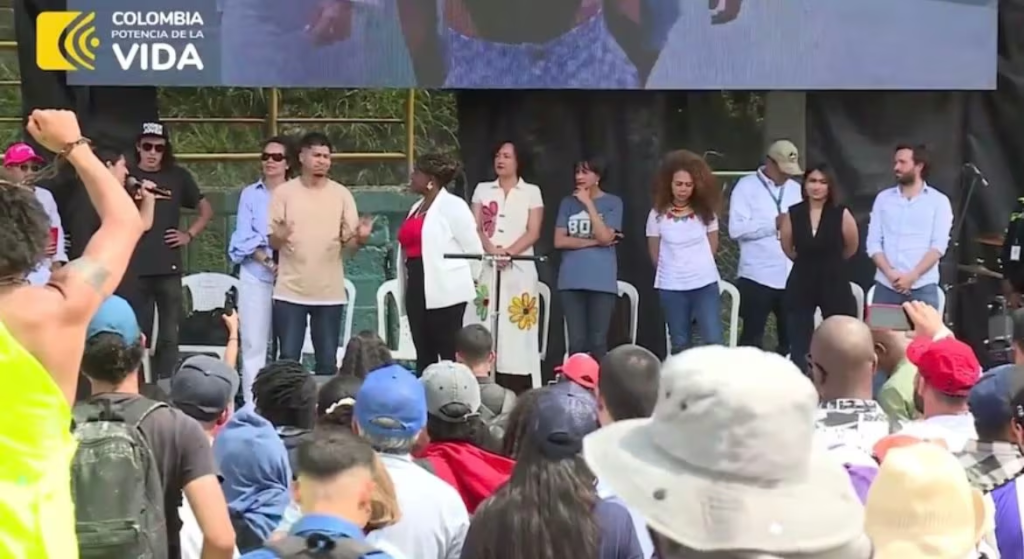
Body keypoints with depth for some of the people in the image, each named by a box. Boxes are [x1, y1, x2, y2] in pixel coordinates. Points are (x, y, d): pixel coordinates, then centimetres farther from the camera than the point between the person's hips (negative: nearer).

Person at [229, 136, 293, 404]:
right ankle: (251, 406, 2)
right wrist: (268, 261, -14)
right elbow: (244, 238, 1)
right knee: (253, 344, 0)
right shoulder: (250, 194, 7)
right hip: (256, 276, 1)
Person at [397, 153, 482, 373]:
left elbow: (473, 249, -6)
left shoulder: (453, 206, -6)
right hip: (417, 290, 8)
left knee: (450, 355, -5)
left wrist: (465, 282, 4)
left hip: (445, 292, -8)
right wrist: (406, 289, 15)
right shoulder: (417, 208, 18)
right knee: (423, 355, 9)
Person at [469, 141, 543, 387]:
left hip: (519, 268, -2)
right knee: (485, 325, -4)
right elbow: (475, 228, 6)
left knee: (516, 326, -7)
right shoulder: (482, 190, 15)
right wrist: (491, 249, -14)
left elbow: (533, 232, -1)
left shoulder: (531, 192, 8)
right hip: (486, 266, 2)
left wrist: (509, 251, -16)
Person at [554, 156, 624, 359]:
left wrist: (589, 204, -9)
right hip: (571, 280, 2)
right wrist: (594, 242, -6)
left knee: (598, 341, -2)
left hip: (602, 281, -2)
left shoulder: (613, 202, 3)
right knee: (576, 341, 3)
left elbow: (605, 237, -10)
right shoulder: (568, 202, 10)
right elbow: (559, 241, 2)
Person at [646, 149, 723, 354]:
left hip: (705, 284, 0)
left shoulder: (706, 211, 0)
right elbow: (655, 255, 6)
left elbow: (712, 247, 11)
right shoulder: (658, 214, -4)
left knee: (714, 342, -9)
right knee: (679, 345, 8)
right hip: (671, 288, 0)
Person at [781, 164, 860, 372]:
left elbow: (851, 247, 4)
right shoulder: (793, 214, -5)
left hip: (834, 282, -1)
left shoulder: (841, 214, -11)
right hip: (801, 283, 2)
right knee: (798, 345, 7)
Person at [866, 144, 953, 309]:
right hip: (885, 286, 2)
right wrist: (890, 274, -9)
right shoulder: (883, 198, 12)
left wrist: (912, 276, -14)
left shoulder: (938, 201, 5)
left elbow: (938, 246, -3)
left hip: (922, 288, -2)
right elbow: (873, 243, 6)